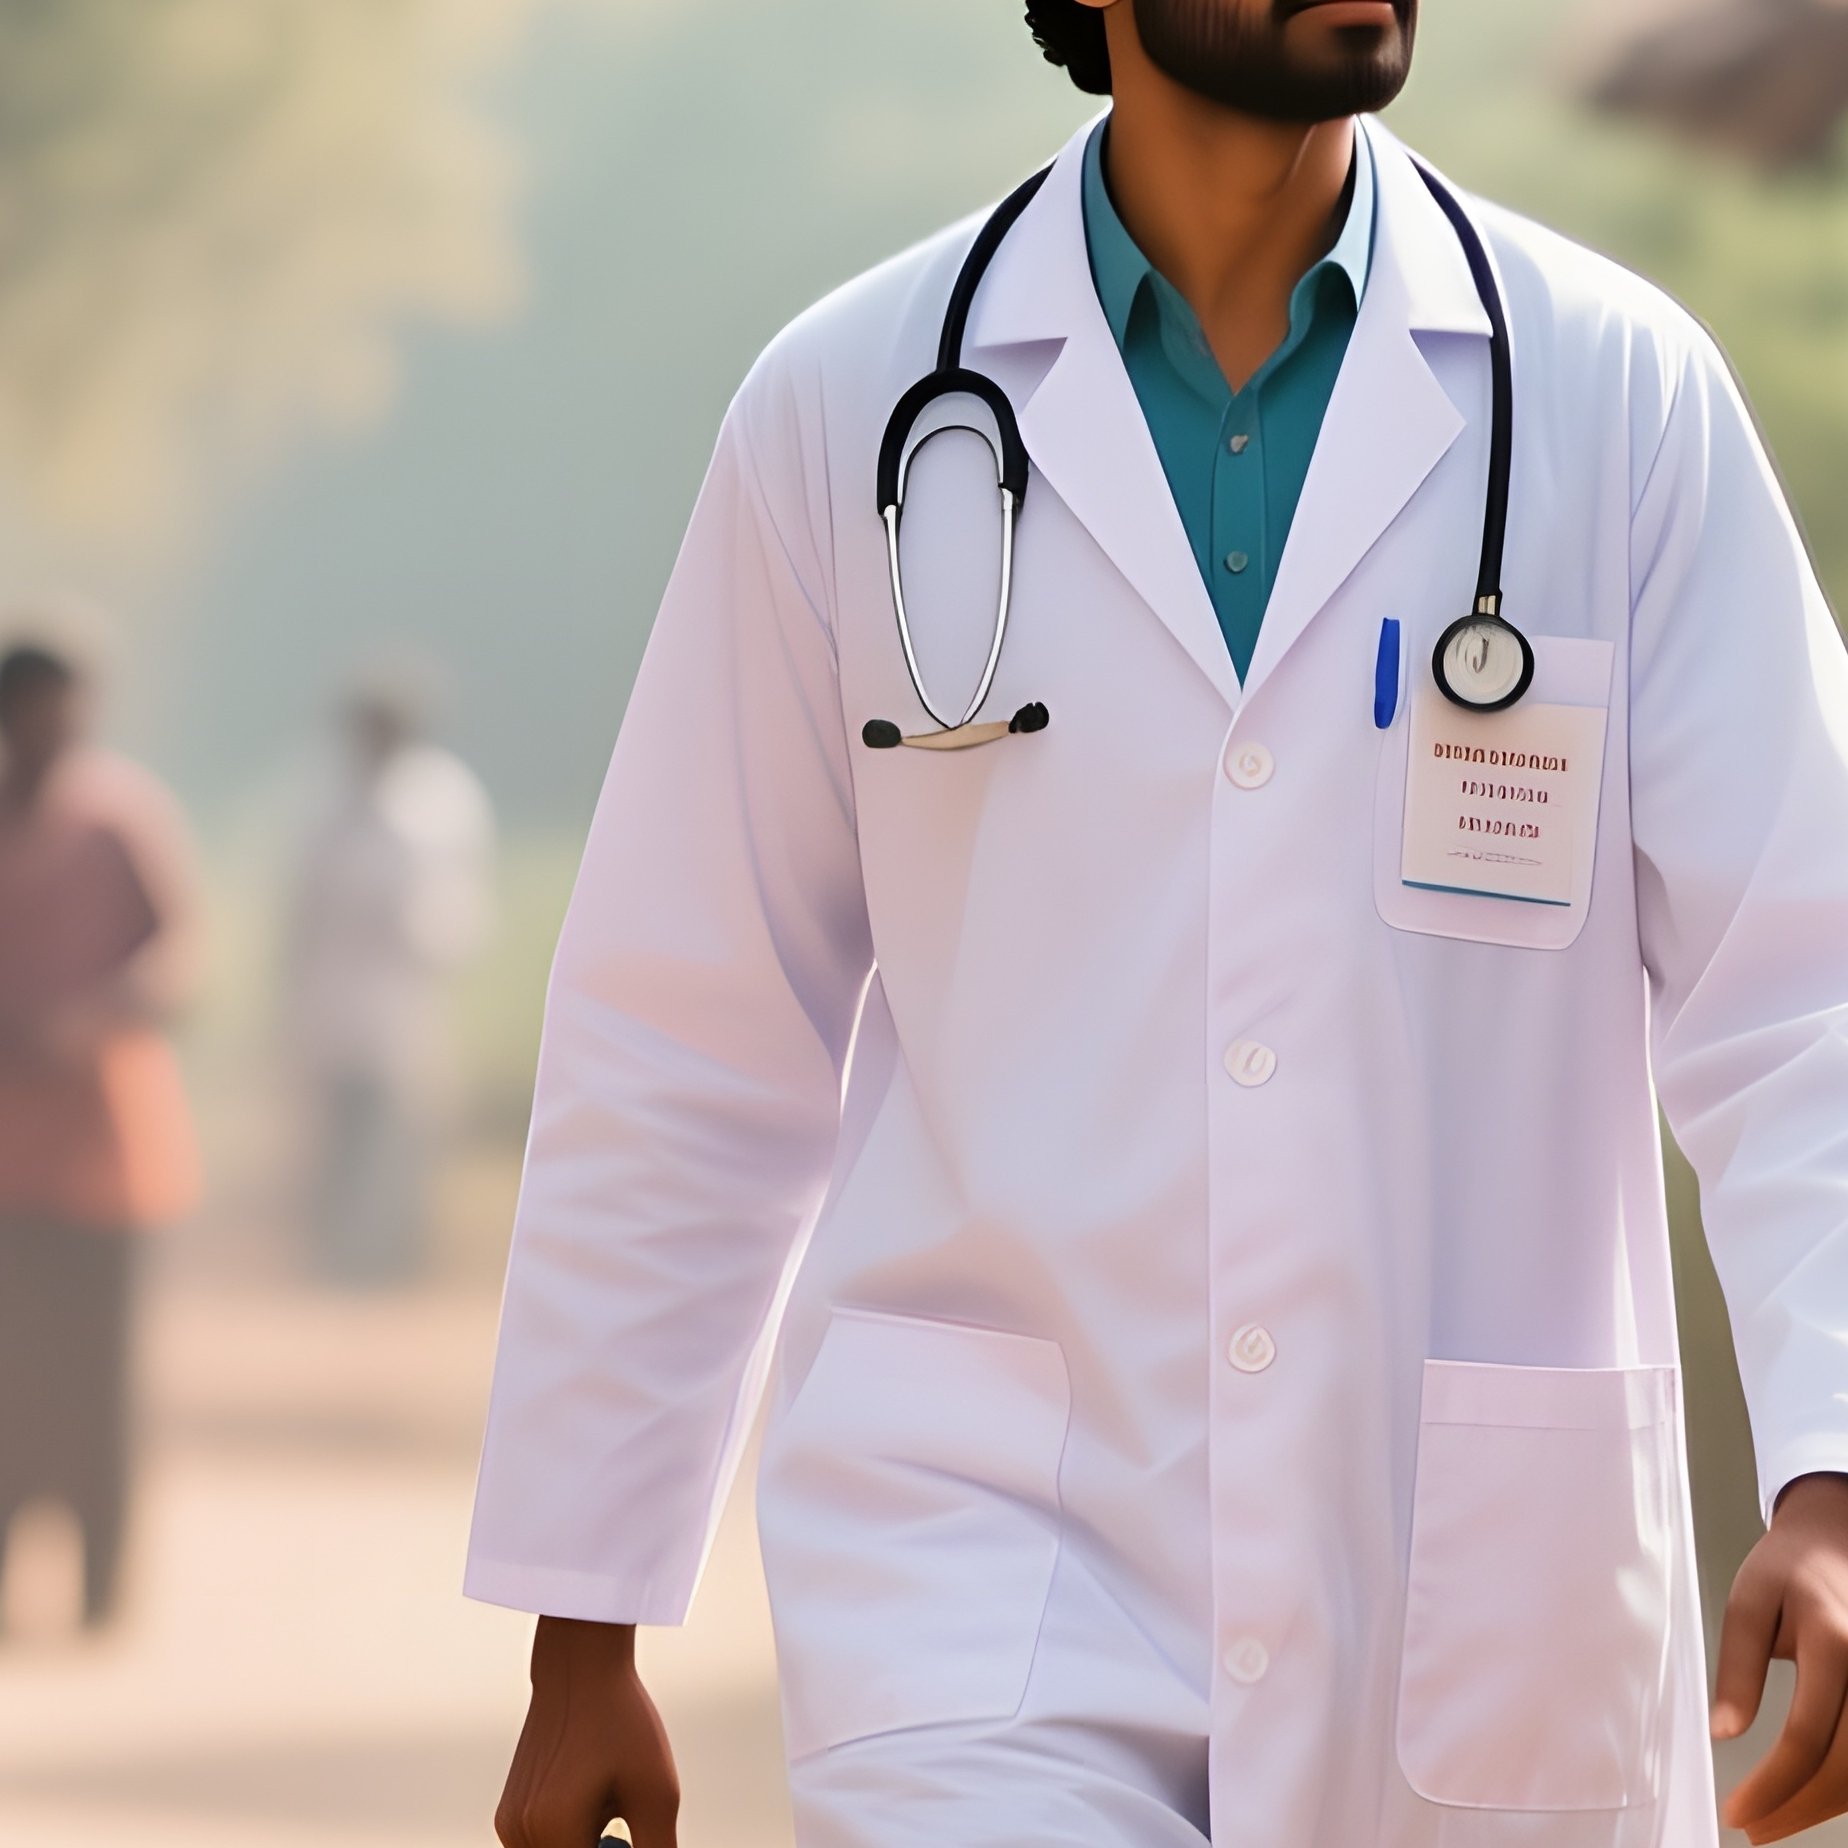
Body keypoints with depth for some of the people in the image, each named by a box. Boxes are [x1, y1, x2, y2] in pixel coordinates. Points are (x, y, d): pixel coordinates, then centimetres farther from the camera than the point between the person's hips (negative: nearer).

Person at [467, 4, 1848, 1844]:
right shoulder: (848, 406, 2)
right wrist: (577, 1636, 8)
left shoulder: (1618, 394, 1)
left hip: (1476, 1607, 1)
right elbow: (684, 1056, 7)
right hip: (984, 1566, -1)